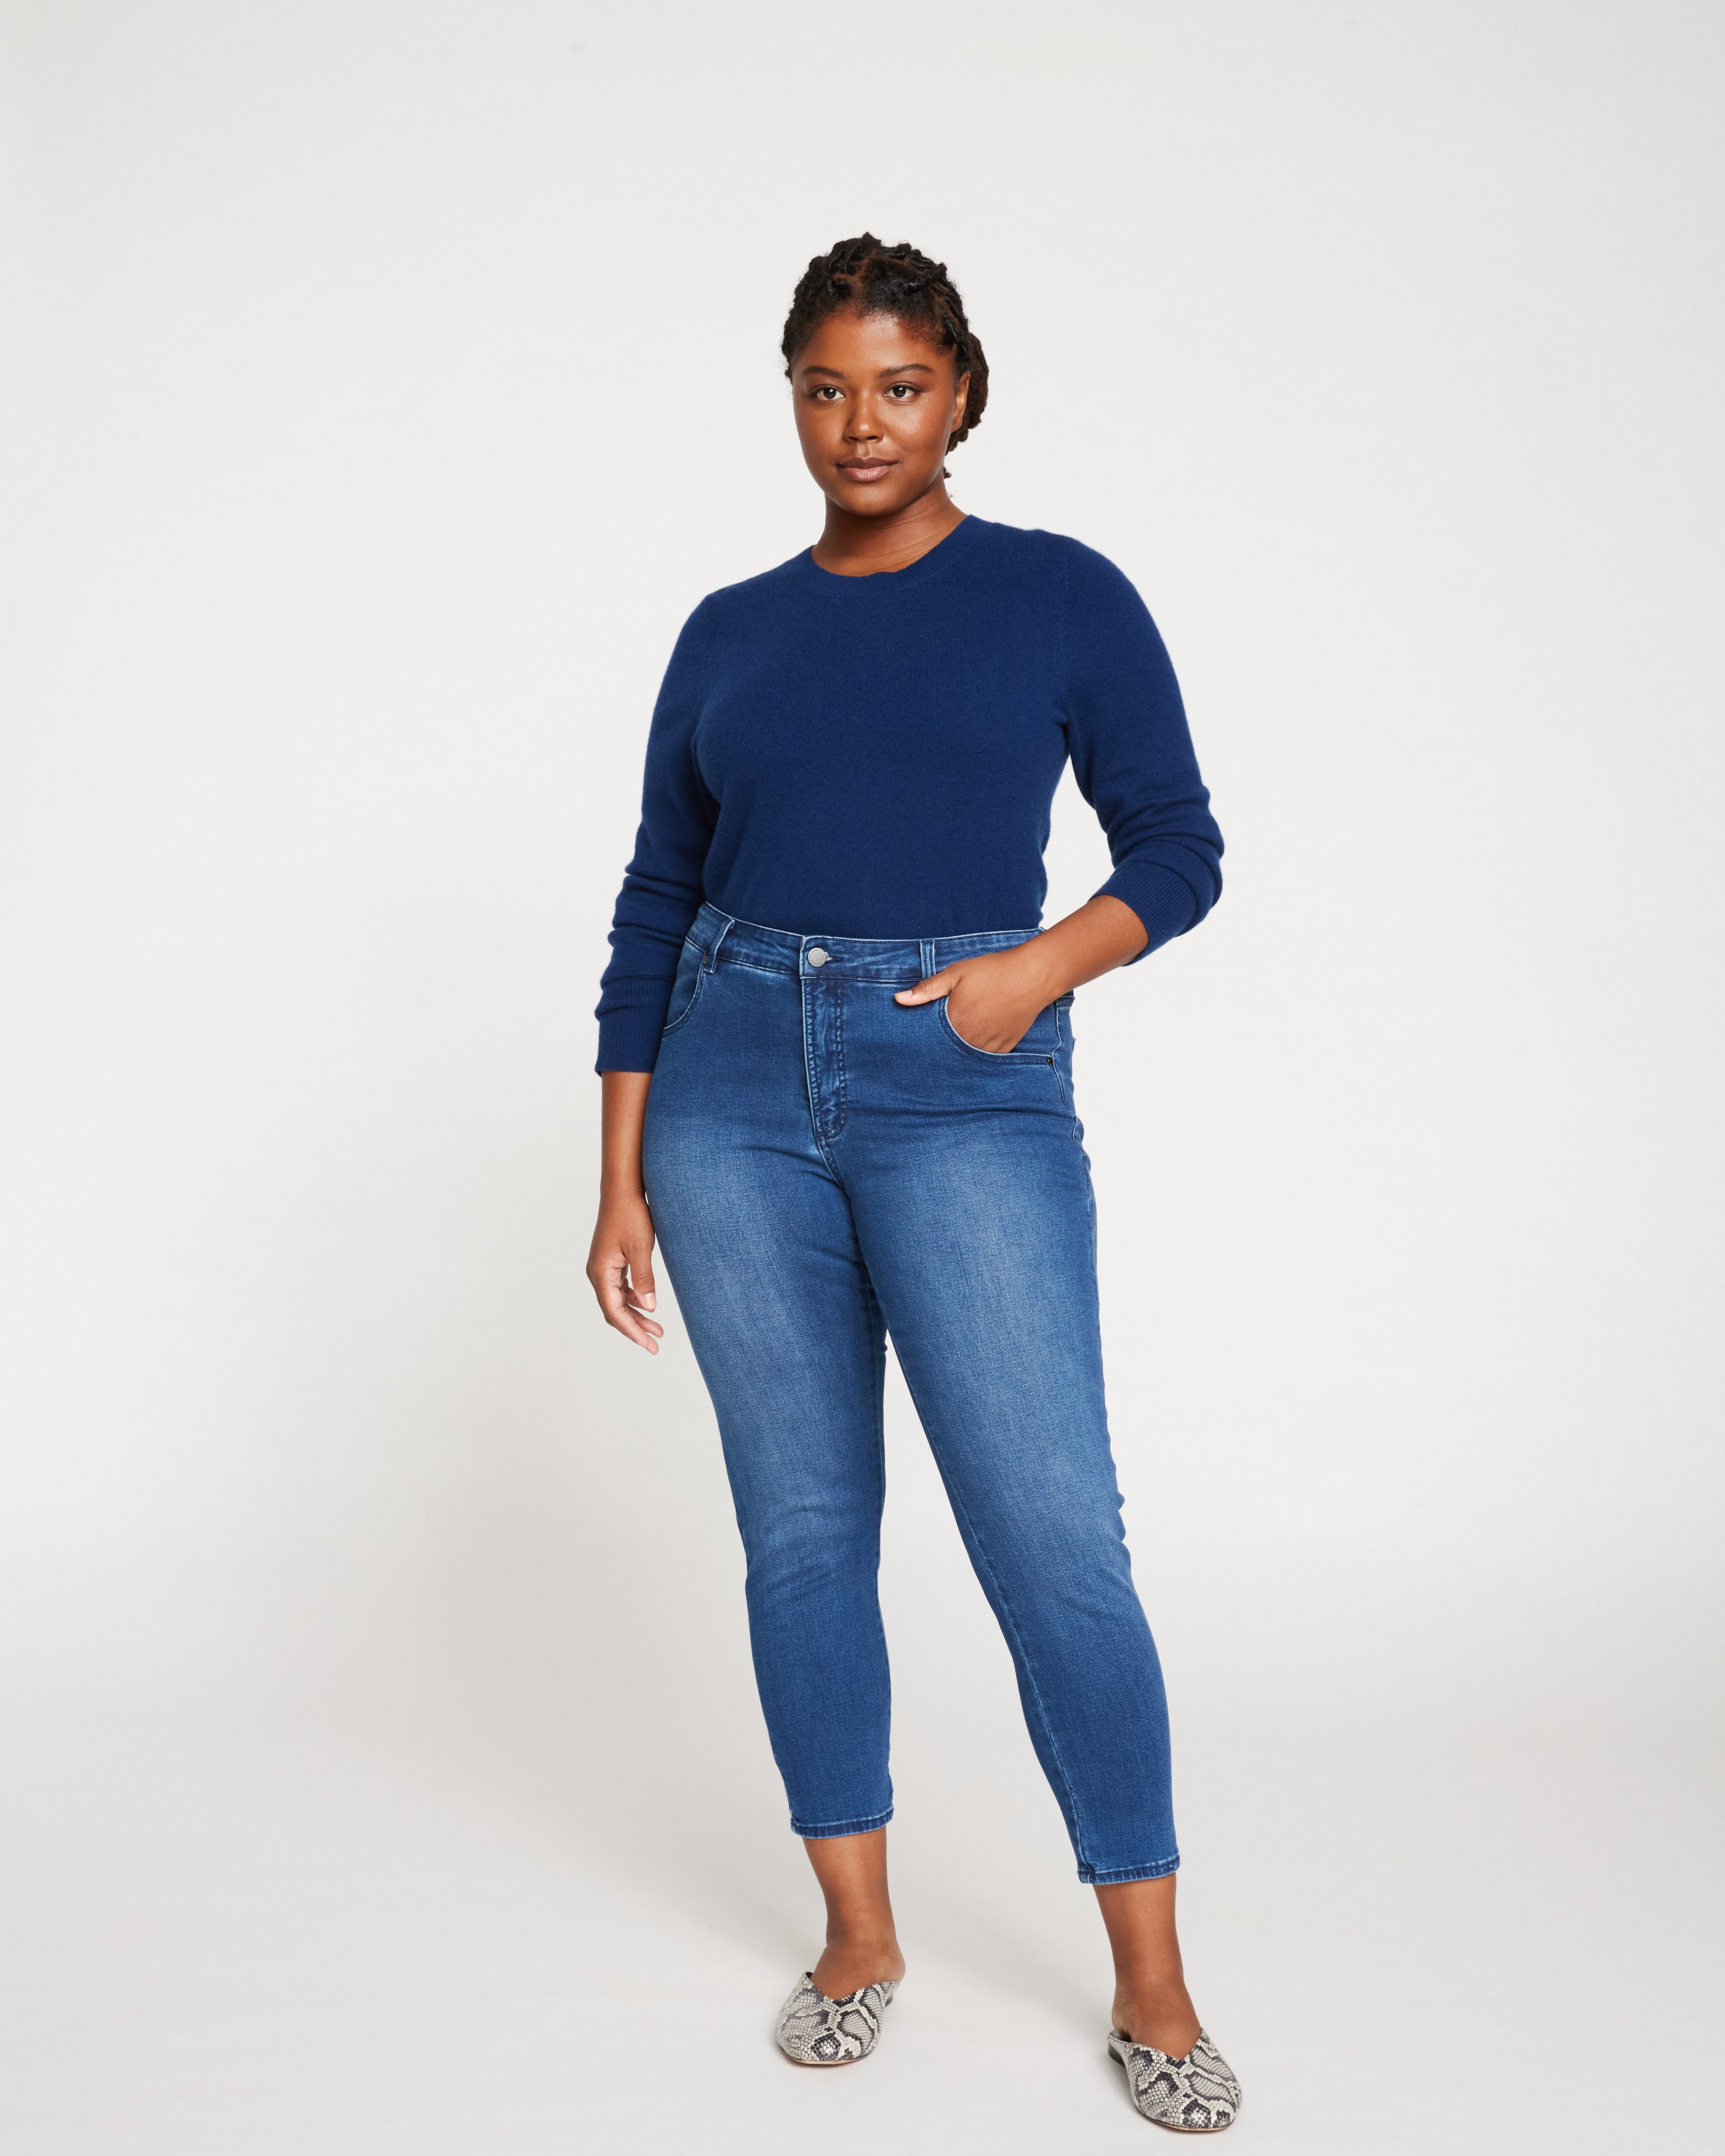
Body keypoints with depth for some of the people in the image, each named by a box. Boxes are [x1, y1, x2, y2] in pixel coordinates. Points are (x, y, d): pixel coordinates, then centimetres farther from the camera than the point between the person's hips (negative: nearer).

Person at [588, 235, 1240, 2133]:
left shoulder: (1064, 596, 4)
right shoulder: (730, 633, 11)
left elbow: (1178, 847, 6)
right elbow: (656, 909, 12)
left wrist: (1040, 967, -14)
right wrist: (624, 1176, 8)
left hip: (966, 1095, -3)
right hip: (735, 1086, 3)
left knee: (1052, 1535, -7)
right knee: (801, 1527, 7)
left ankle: (1153, 1988, 10)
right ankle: (857, 1939, 23)